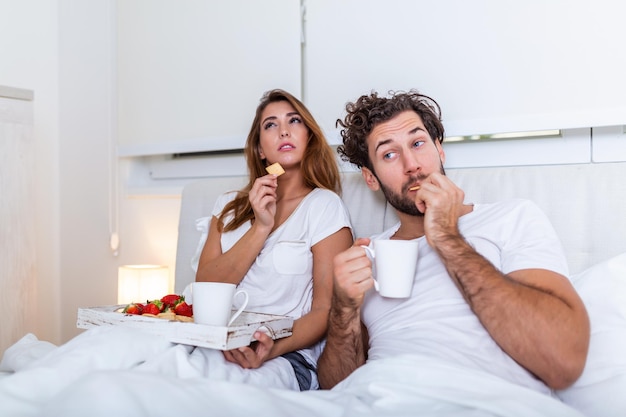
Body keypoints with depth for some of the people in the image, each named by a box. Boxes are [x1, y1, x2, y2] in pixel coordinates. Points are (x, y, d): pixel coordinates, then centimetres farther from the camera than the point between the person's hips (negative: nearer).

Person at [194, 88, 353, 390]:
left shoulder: (324, 206, 1)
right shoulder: (230, 206, 15)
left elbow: (325, 309, -4)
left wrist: (274, 349, -23)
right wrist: (260, 227, -9)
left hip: (286, 355, -4)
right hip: (217, 345, 4)